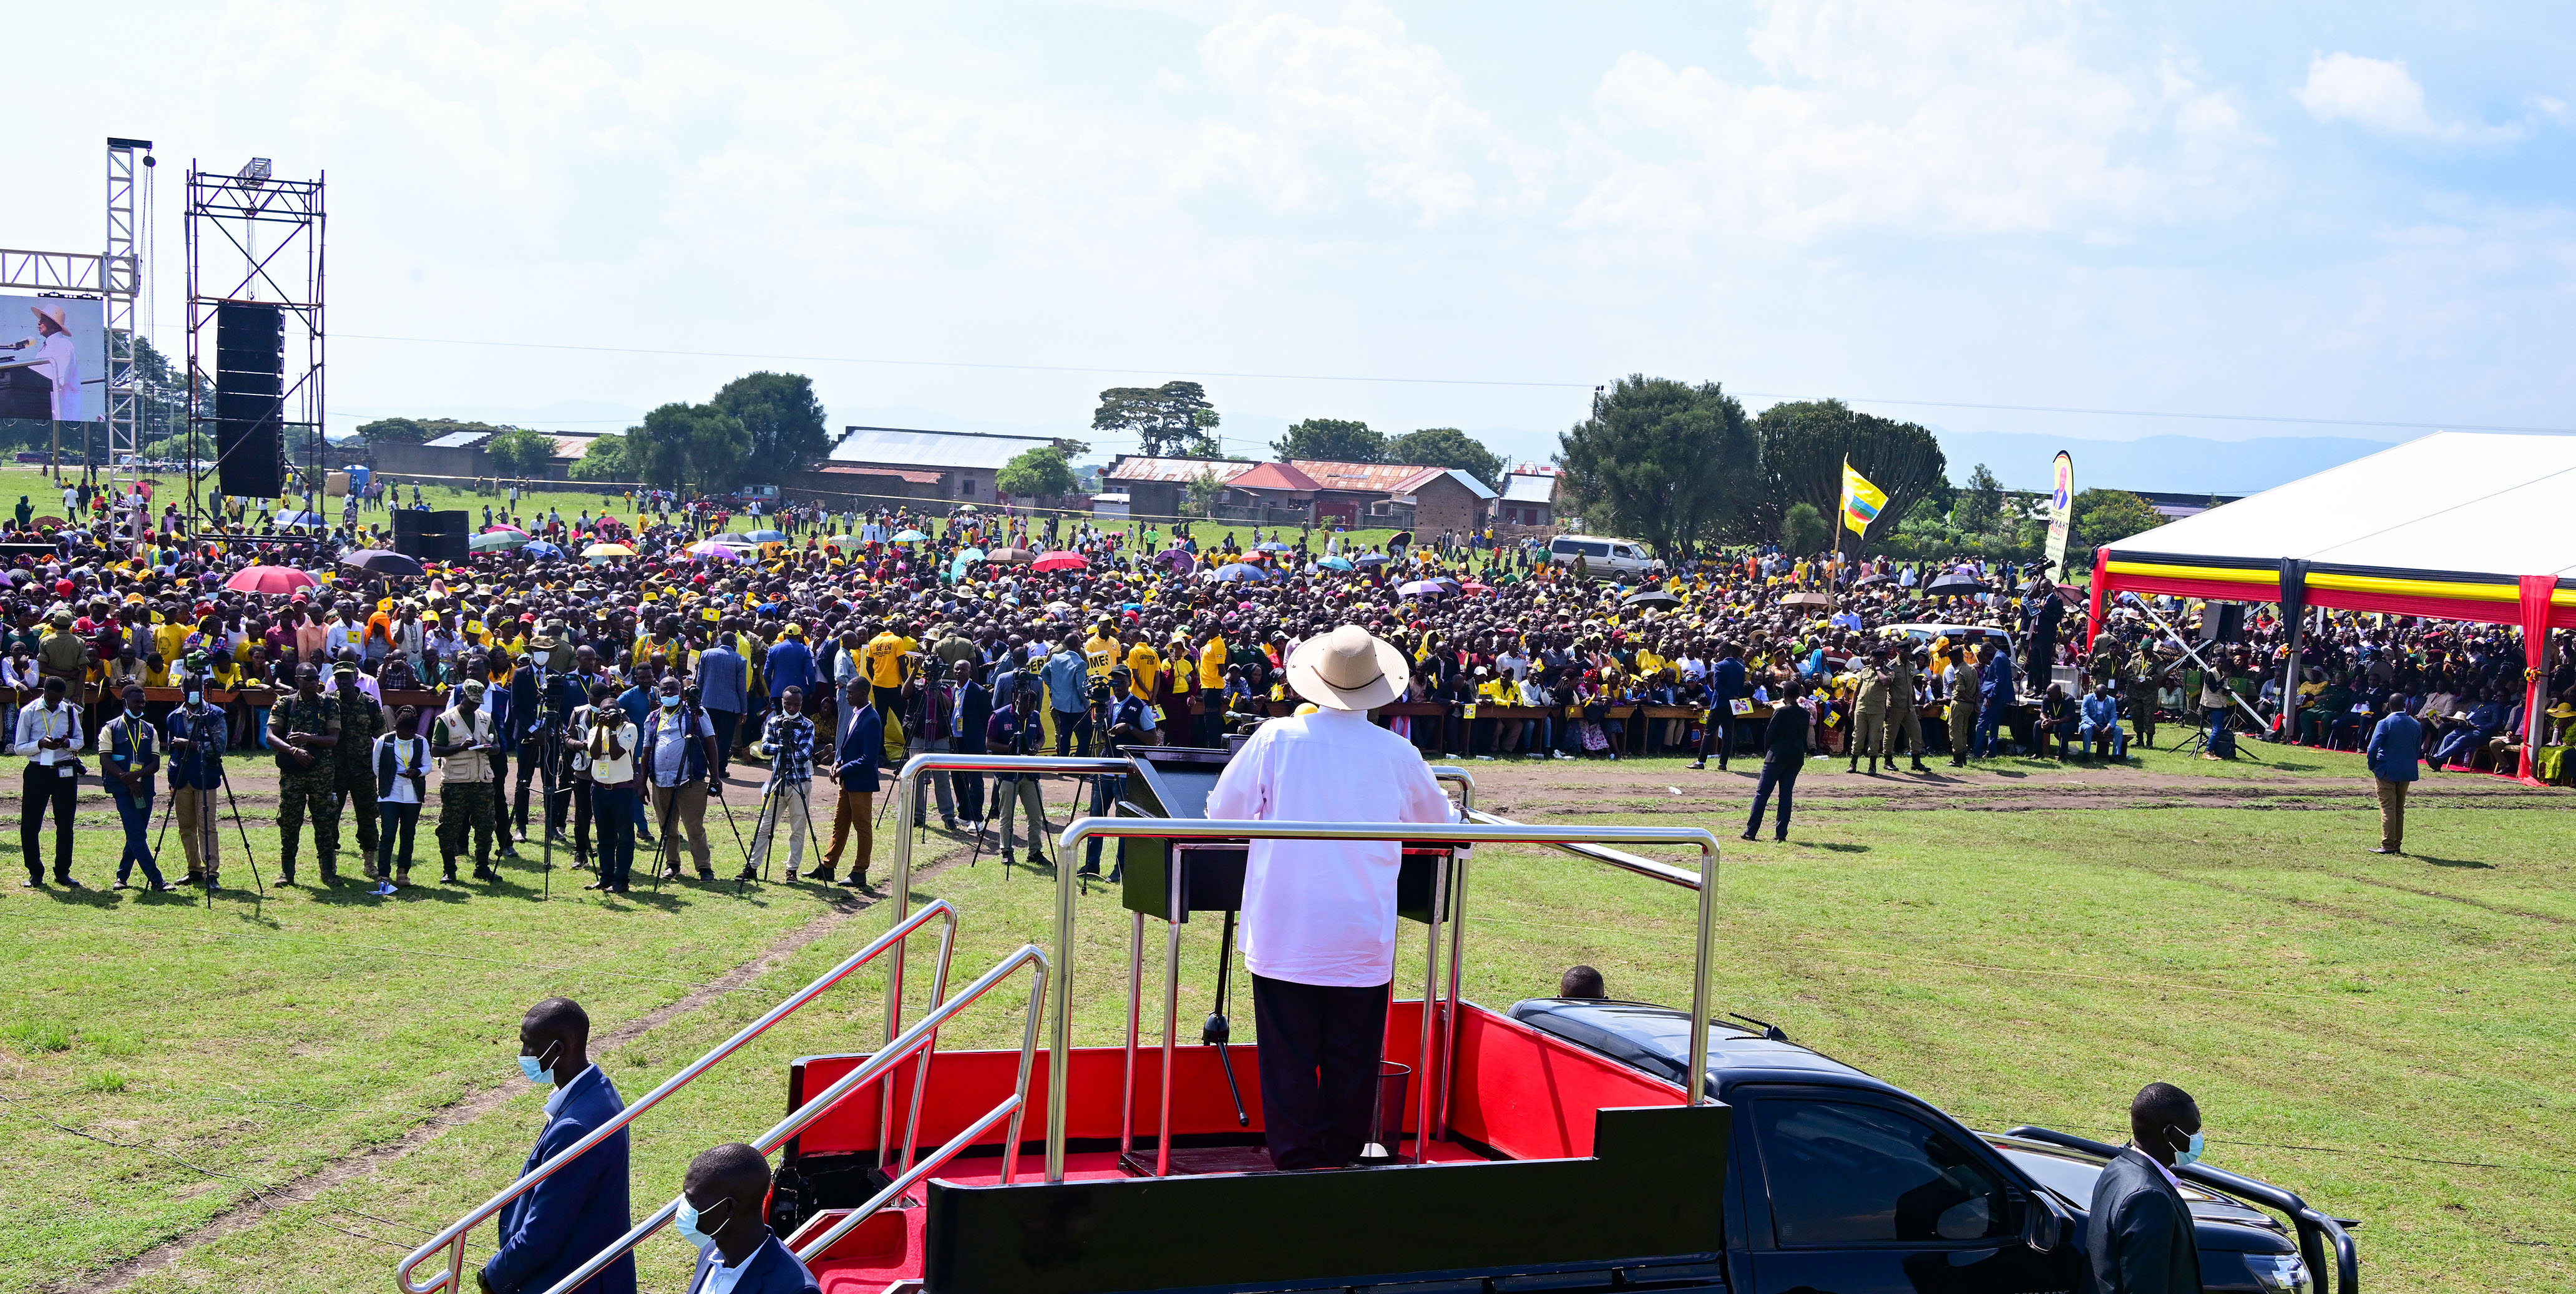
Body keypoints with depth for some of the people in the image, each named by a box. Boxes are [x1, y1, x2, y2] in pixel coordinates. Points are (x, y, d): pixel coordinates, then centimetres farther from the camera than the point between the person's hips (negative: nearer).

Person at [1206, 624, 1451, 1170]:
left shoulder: (1276, 739, -8)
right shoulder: (1398, 754, -4)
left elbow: (1222, 813, 1)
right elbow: (1438, 819, 14)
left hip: (1285, 936, -1)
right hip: (1363, 938, 1)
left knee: (1290, 1059, 5)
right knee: (1352, 1060, 11)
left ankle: (1296, 1160, 8)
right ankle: (1343, 1158, 19)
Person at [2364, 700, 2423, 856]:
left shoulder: (2385, 724, -13)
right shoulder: (2416, 725, 3)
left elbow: (2373, 748, -15)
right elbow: (2418, 750, 10)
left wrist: (2372, 766, 0)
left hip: (2387, 771, -5)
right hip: (2407, 772, 5)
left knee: (2388, 808, -2)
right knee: (2400, 809, 14)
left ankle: (2388, 845, -6)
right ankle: (2397, 845, 17)